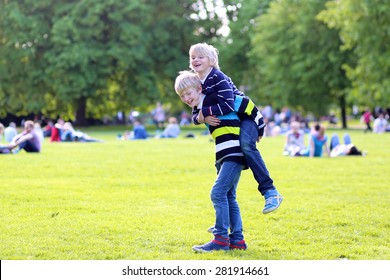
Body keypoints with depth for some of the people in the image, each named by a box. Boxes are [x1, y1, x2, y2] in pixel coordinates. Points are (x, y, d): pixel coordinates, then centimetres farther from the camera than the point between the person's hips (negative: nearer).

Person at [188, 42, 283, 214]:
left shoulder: (217, 77, -18)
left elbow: (228, 105, -31)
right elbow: (195, 117, 3)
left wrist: (204, 112, -26)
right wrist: (203, 118, -19)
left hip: (247, 116, -9)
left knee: (246, 144, -38)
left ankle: (270, 192, -41)